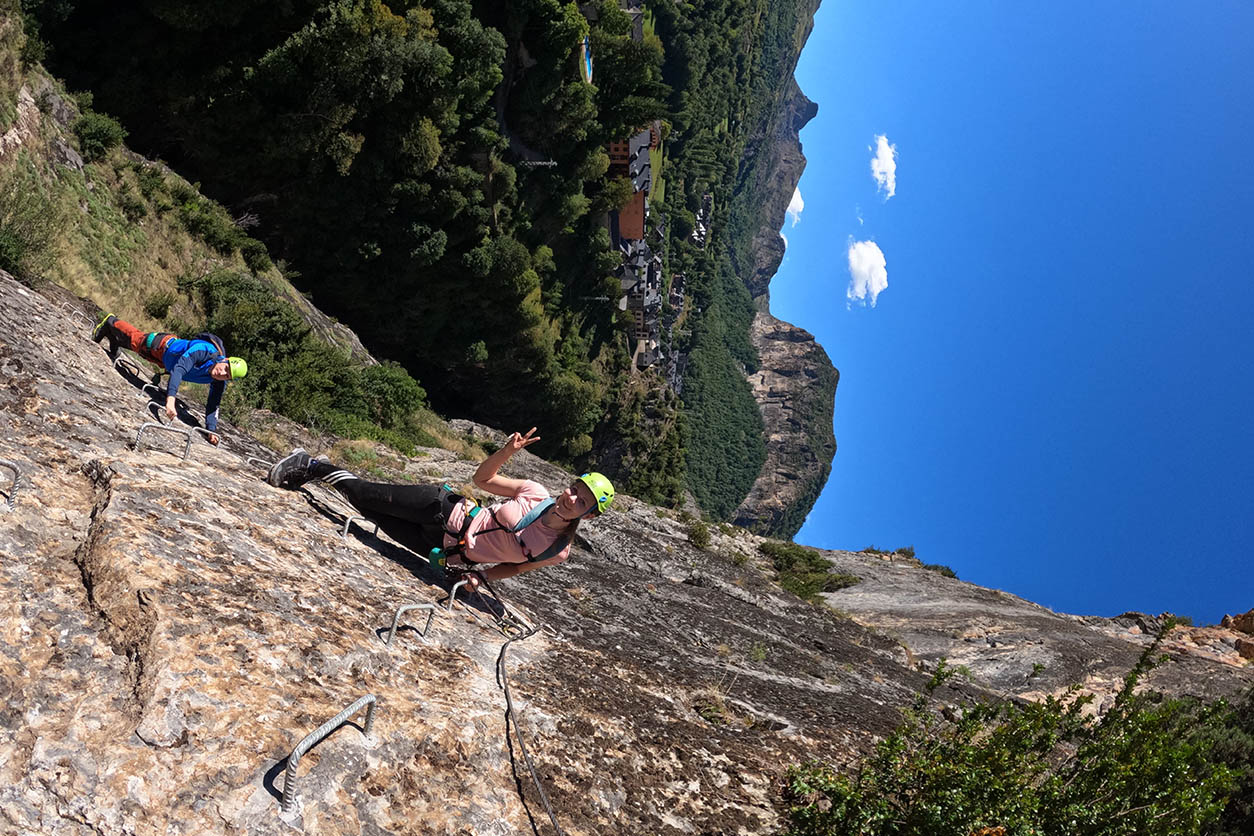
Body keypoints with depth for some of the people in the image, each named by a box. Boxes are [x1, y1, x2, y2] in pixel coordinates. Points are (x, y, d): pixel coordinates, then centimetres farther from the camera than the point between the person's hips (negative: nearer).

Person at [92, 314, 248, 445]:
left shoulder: (219, 382, -29)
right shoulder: (202, 350, -47)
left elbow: (212, 405, -20)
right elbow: (178, 370, -55)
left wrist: (212, 431, -28)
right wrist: (170, 399, -66)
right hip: (162, 345, -5)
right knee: (133, 337, 24)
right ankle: (110, 322, 53)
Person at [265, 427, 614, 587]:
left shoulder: (558, 551, -12)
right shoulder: (535, 493, -11)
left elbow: (517, 567, 6)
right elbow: (482, 478, -2)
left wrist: (480, 575, -5)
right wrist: (509, 450, -19)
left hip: (450, 555, 0)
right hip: (446, 512, 0)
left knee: (382, 519, -2)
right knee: (378, 498, -13)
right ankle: (313, 467, 11)